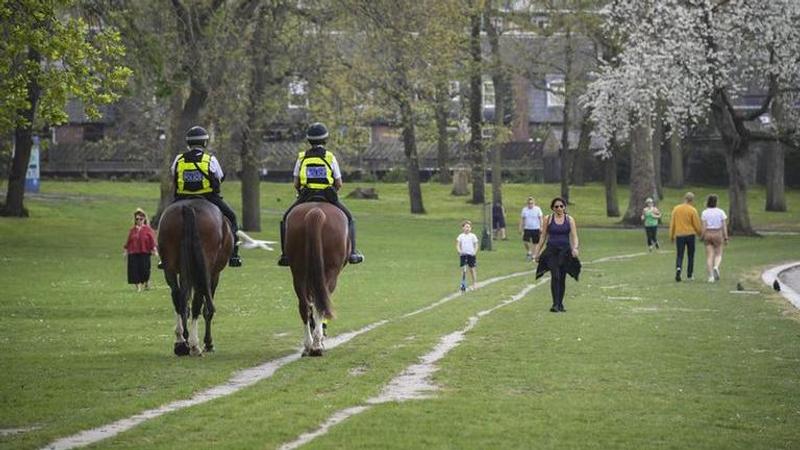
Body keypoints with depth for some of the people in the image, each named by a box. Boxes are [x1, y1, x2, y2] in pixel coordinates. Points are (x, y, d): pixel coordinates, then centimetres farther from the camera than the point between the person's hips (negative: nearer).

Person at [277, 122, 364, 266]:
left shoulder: (302, 157, 3)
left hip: (305, 197, 1)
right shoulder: (330, 157, -1)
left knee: (286, 219, 20)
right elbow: (339, 184, 2)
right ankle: (352, 252, 9)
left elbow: (296, 183, 4)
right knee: (348, 218, 21)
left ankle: (286, 253, 7)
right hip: (329, 197, -1)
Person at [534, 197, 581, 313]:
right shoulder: (548, 219, 4)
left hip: (565, 251, 1)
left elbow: (574, 236, 0)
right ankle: (555, 304, -17)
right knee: (555, 276, -16)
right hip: (551, 251, -1)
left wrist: (575, 248, -19)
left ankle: (560, 305, 17)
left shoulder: (569, 220, 5)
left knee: (562, 278, 5)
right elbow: (543, 237, 9)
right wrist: (537, 253, 8)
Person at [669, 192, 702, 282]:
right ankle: (689, 275, 14)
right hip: (690, 234, -2)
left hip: (679, 235, 2)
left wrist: (671, 236, 13)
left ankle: (678, 268, -23)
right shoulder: (692, 210, -8)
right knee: (690, 256, 11)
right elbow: (697, 224, -3)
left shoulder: (676, 209, 1)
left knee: (679, 255, 5)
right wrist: (700, 233, 16)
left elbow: (672, 223, 5)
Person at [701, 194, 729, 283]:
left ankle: (711, 276, -6)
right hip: (718, 234, 0)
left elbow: (704, 226, -9)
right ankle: (716, 267, -18)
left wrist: (701, 236, 0)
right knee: (718, 255, 14)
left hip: (707, 235, 0)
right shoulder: (720, 212, -4)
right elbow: (724, 226, -5)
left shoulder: (704, 213, -5)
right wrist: (726, 238, 0)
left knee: (709, 256, 3)